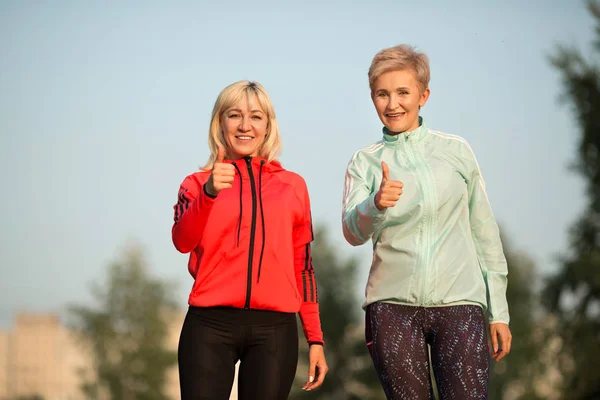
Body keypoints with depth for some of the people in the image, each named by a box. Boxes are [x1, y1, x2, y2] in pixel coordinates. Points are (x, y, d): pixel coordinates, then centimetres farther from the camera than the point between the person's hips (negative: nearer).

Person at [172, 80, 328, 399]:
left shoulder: (292, 186, 12)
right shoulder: (198, 183, 9)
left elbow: (302, 265, 16)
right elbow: (183, 241, -10)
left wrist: (315, 338, 13)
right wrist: (210, 192, -27)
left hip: (274, 331, 1)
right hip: (210, 327, -1)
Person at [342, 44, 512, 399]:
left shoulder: (456, 151, 7)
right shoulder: (365, 162, 7)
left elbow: (485, 233, 10)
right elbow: (354, 233, -9)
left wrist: (499, 311, 8)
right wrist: (376, 205, -31)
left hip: (459, 303, -1)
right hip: (392, 305, 1)